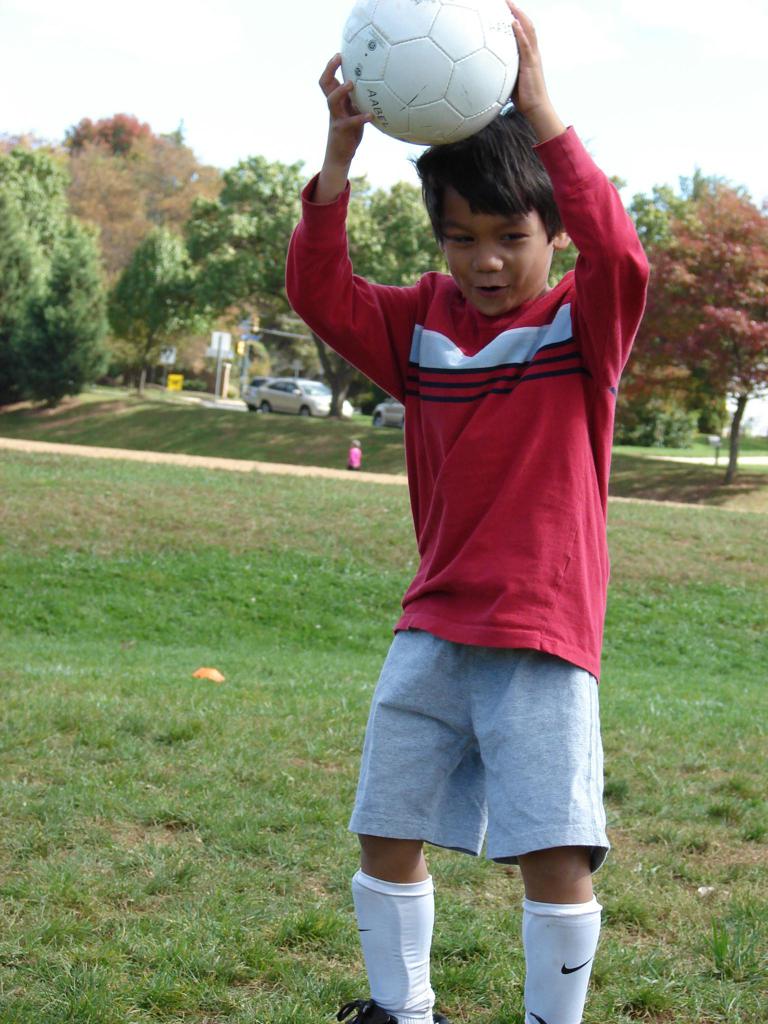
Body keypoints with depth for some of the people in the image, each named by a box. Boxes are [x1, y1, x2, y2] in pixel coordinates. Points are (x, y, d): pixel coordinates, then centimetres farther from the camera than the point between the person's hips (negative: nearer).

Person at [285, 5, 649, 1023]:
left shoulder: (584, 323, -4)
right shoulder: (421, 323, 6)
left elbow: (622, 257, -26)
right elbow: (319, 292, -8)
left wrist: (538, 108, -32)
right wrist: (341, 149, -21)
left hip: (544, 638, -4)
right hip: (434, 626, 4)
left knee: (559, 855, -9)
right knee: (387, 834, 8)